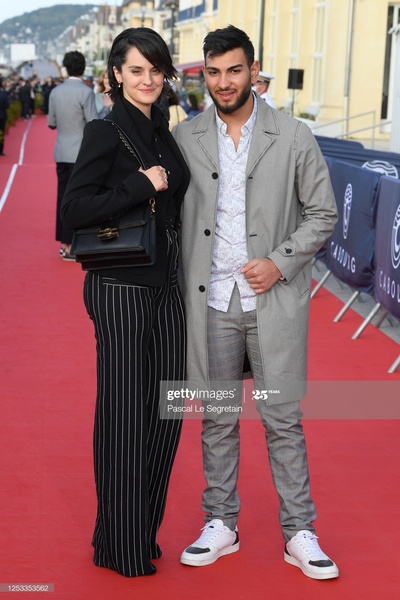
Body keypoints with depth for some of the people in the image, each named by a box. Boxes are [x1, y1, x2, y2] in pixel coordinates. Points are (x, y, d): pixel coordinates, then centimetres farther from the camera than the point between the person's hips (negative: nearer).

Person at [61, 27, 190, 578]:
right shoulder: (106, 132, -10)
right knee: (126, 414, 1)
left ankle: (145, 529, 27)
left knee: (166, 409, 11)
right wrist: (142, 184, -20)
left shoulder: (164, 132, 11)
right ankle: (121, 546, 16)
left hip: (166, 287, 7)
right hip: (121, 290, -7)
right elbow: (73, 210, -18)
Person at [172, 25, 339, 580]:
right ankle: (221, 525, 25)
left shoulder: (294, 138, -1)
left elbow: (322, 213, 3)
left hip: (275, 300, -2)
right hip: (212, 303, 2)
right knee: (217, 419, 11)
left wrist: (280, 262, -10)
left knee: (283, 420, 4)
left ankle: (299, 534, 15)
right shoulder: (185, 138, 4)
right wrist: (176, 293, 2)